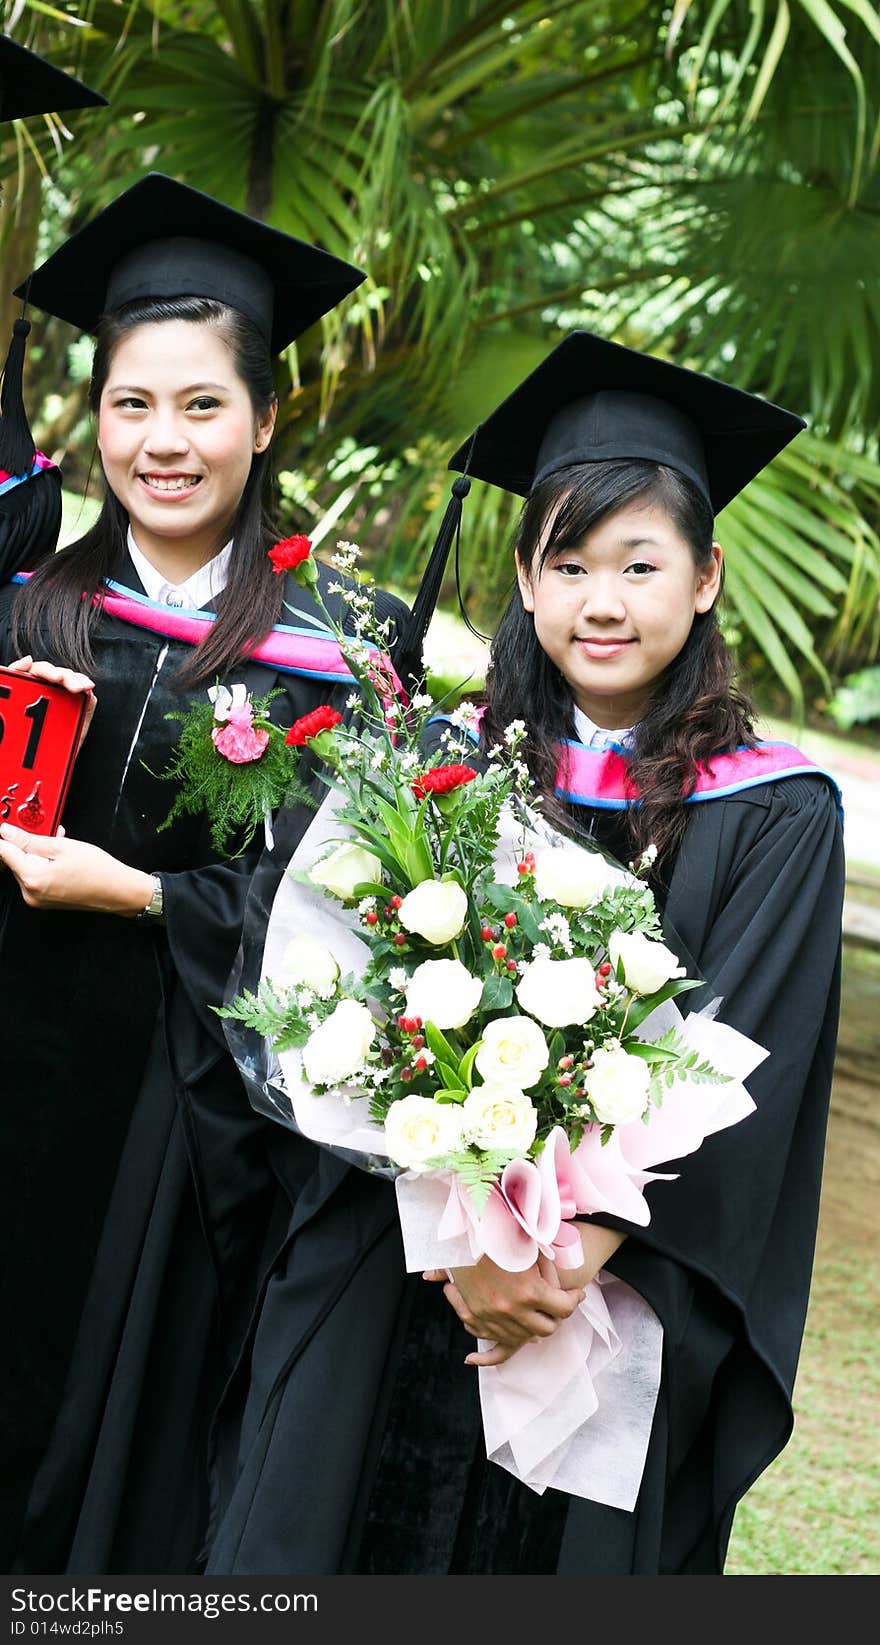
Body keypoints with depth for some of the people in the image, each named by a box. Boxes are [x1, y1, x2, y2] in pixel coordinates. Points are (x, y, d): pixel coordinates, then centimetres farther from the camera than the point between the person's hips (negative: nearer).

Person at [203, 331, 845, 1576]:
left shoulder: (776, 817, 0)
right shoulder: (448, 769, 4)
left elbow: (737, 1076, -8)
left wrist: (579, 1248, -19)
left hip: (623, 1314, -1)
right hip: (395, 1298, 2)